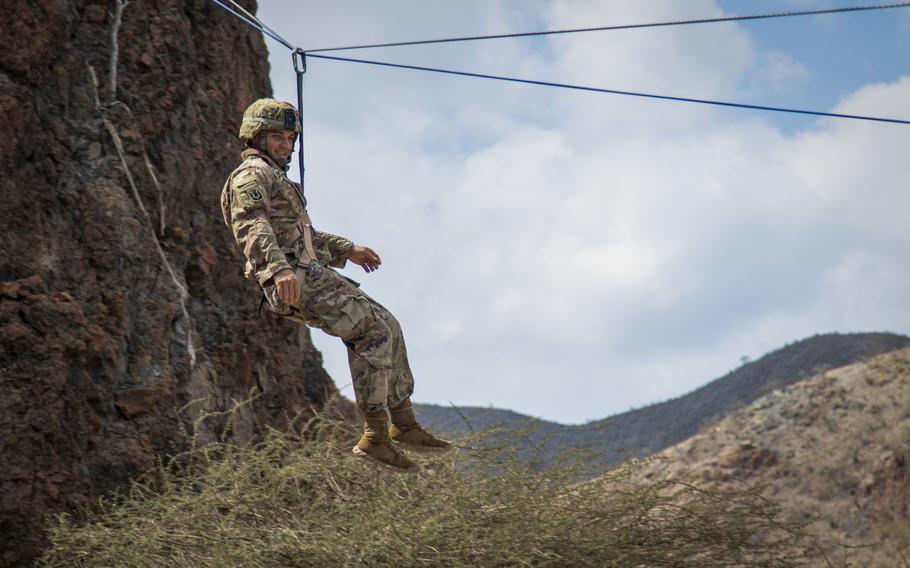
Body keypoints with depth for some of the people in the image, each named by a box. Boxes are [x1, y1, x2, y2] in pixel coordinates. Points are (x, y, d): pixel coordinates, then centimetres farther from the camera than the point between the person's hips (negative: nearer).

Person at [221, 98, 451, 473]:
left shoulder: (274, 177, 30)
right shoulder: (252, 174, -4)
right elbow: (252, 228, -22)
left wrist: (348, 250, 40)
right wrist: (279, 269, -37)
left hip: (309, 274, 10)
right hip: (296, 280, -10)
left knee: (387, 326, 8)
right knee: (372, 331, -19)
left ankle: (403, 424, 10)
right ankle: (375, 437, -20)